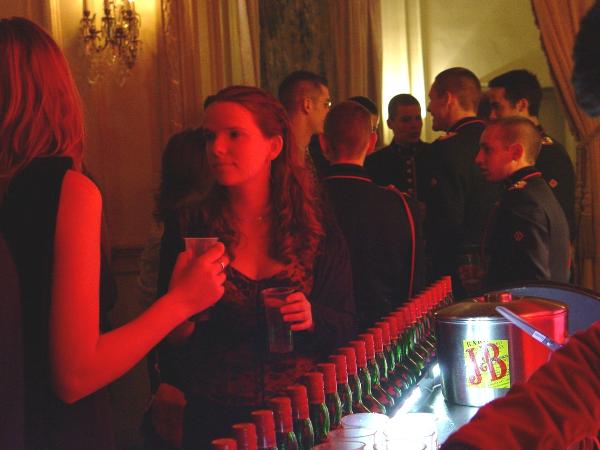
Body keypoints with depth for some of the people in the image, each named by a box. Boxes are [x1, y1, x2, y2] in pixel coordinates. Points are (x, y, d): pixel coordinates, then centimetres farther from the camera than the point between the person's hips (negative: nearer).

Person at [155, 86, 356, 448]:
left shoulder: (318, 232, -3)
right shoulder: (186, 231, -4)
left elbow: (346, 327, 1)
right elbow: (169, 334, 2)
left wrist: (313, 319, -19)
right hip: (213, 418, 0)